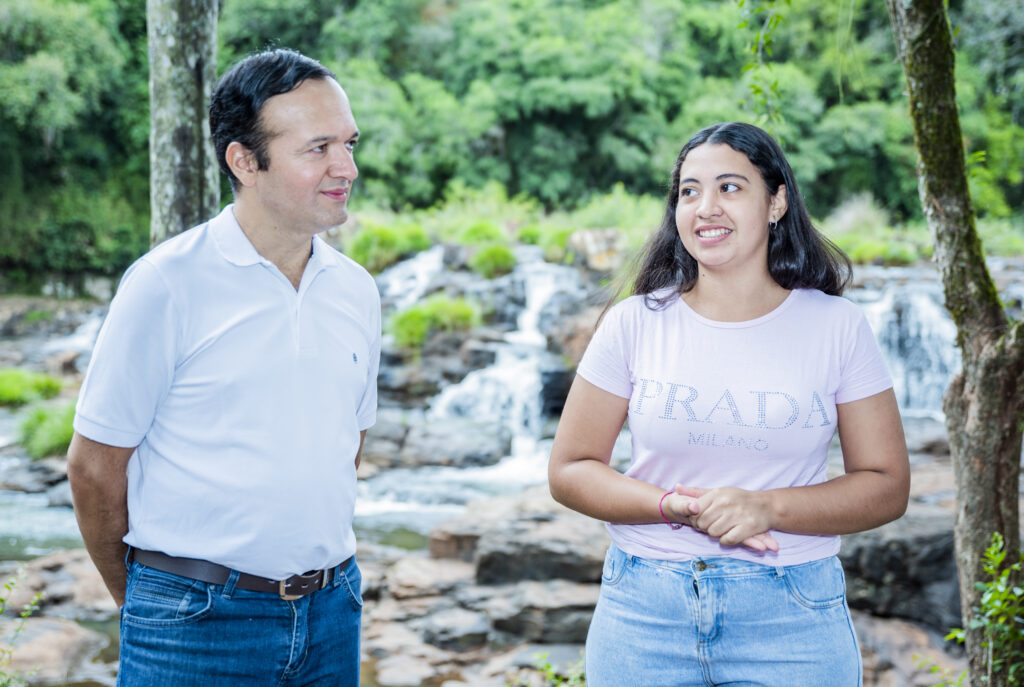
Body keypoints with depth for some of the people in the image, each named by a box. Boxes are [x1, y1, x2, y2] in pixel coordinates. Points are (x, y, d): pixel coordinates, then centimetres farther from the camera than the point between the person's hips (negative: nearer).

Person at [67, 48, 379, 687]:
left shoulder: (358, 291, 5)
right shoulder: (167, 283, -11)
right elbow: (95, 463, -6)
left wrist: (318, 576, 17)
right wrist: (140, 602, 5)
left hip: (331, 614, 5)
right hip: (197, 625, -5)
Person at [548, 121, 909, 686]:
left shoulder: (836, 328, -1)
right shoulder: (633, 325, -1)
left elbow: (886, 487, -1)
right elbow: (569, 470, 1)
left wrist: (767, 508, -17)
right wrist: (673, 506, -16)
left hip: (791, 618, 0)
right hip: (644, 614, 1)